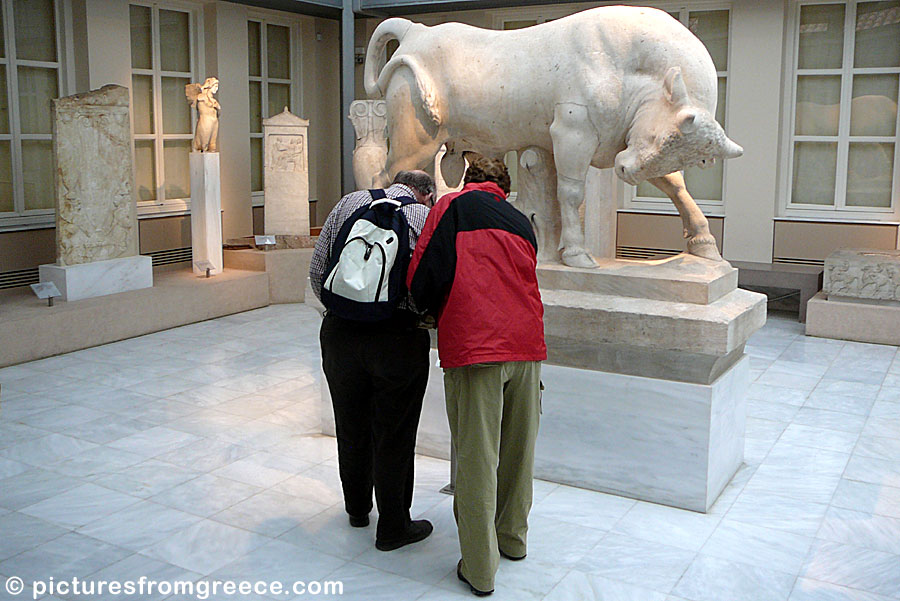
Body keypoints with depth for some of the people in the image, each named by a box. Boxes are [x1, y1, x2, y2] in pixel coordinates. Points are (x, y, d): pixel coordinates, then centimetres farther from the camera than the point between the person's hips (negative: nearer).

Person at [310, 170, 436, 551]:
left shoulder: (350, 203, 12)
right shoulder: (426, 215, 5)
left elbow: (317, 269, 9)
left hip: (340, 331, 4)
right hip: (399, 336, -3)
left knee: (351, 428, 19)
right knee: (395, 435, 8)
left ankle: (357, 508, 39)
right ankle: (393, 527, 20)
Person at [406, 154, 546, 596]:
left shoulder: (453, 205, 5)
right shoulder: (521, 222, 20)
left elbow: (423, 276, -4)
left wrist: (432, 313, 16)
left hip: (473, 348, -5)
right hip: (526, 344, 5)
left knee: (476, 458, 1)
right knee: (518, 451, 18)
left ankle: (480, 568, 9)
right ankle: (513, 539, 35)